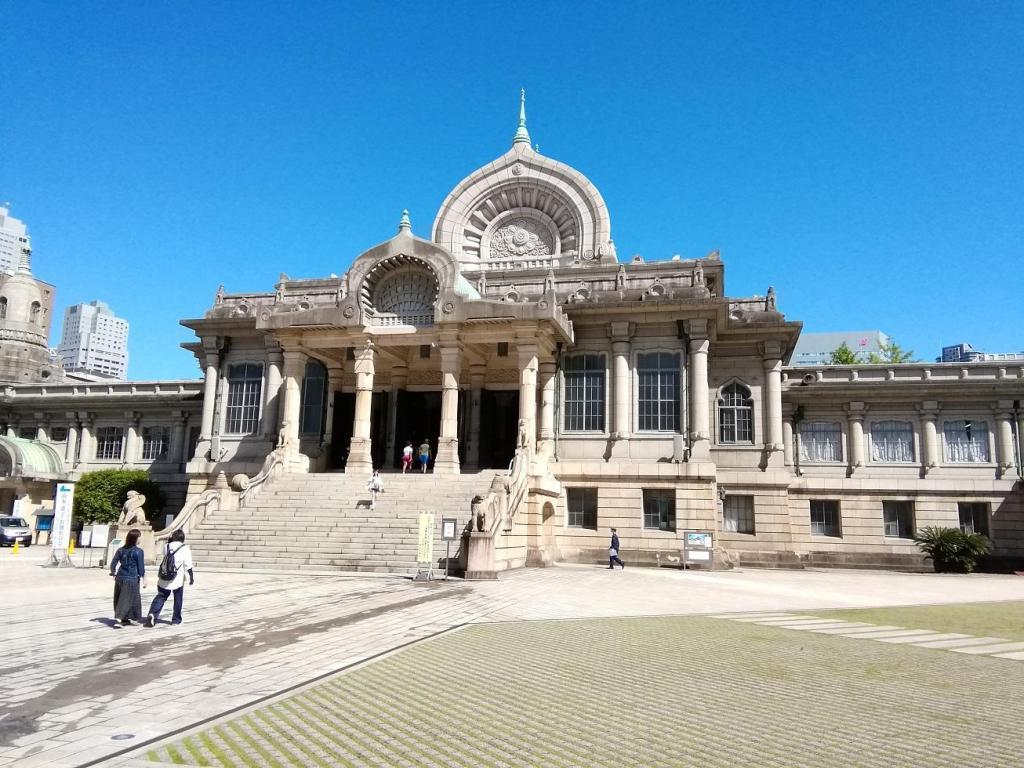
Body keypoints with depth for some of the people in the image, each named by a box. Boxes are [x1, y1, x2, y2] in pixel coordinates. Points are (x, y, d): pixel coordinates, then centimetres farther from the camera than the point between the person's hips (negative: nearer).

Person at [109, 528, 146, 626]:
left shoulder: (121, 550, 6)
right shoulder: (138, 551, -10)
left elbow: (113, 563, 9)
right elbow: (141, 567, -9)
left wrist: (113, 574, 23)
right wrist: (144, 579, -2)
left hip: (120, 577, 6)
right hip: (131, 579, -6)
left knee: (119, 599, 14)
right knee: (128, 599, 0)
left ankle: (125, 619, 21)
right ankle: (119, 617, -12)